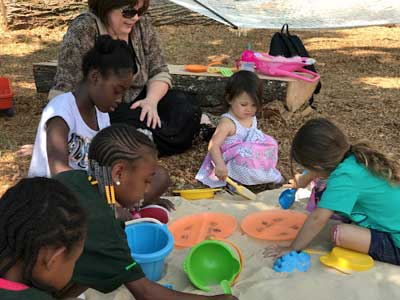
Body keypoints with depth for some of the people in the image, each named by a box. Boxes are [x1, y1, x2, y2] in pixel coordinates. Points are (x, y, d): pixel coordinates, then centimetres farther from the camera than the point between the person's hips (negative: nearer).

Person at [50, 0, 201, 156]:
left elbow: (159, 71, 0)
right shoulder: (83, 30, -21)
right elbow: (64, 90, -21)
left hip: (137, 100, 5)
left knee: (187, 108, -18)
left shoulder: (142, 23, -5)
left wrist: (151, 100, -21)